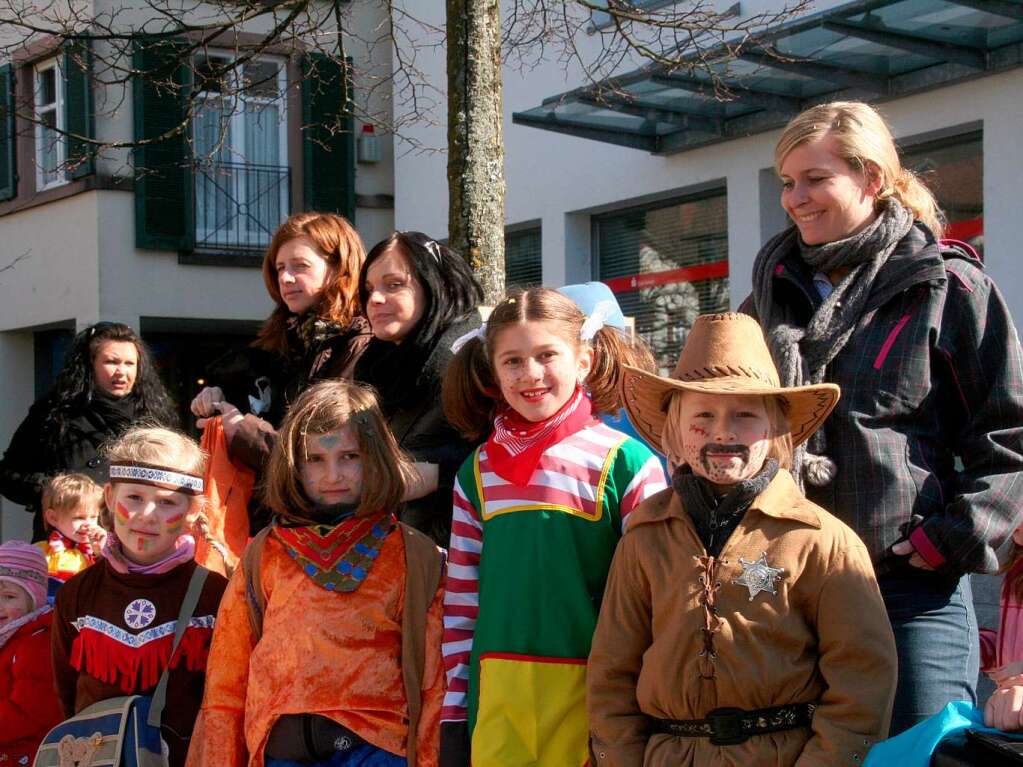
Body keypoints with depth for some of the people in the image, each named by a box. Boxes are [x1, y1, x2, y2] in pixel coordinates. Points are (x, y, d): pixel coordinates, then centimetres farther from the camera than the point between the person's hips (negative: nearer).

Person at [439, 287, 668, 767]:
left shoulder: (626, 462, -3)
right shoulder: (478, 472, 8)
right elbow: (461, 603, 11)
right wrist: (455, 715, 8)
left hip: (590, 693, -3)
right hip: (497, 703, 3)